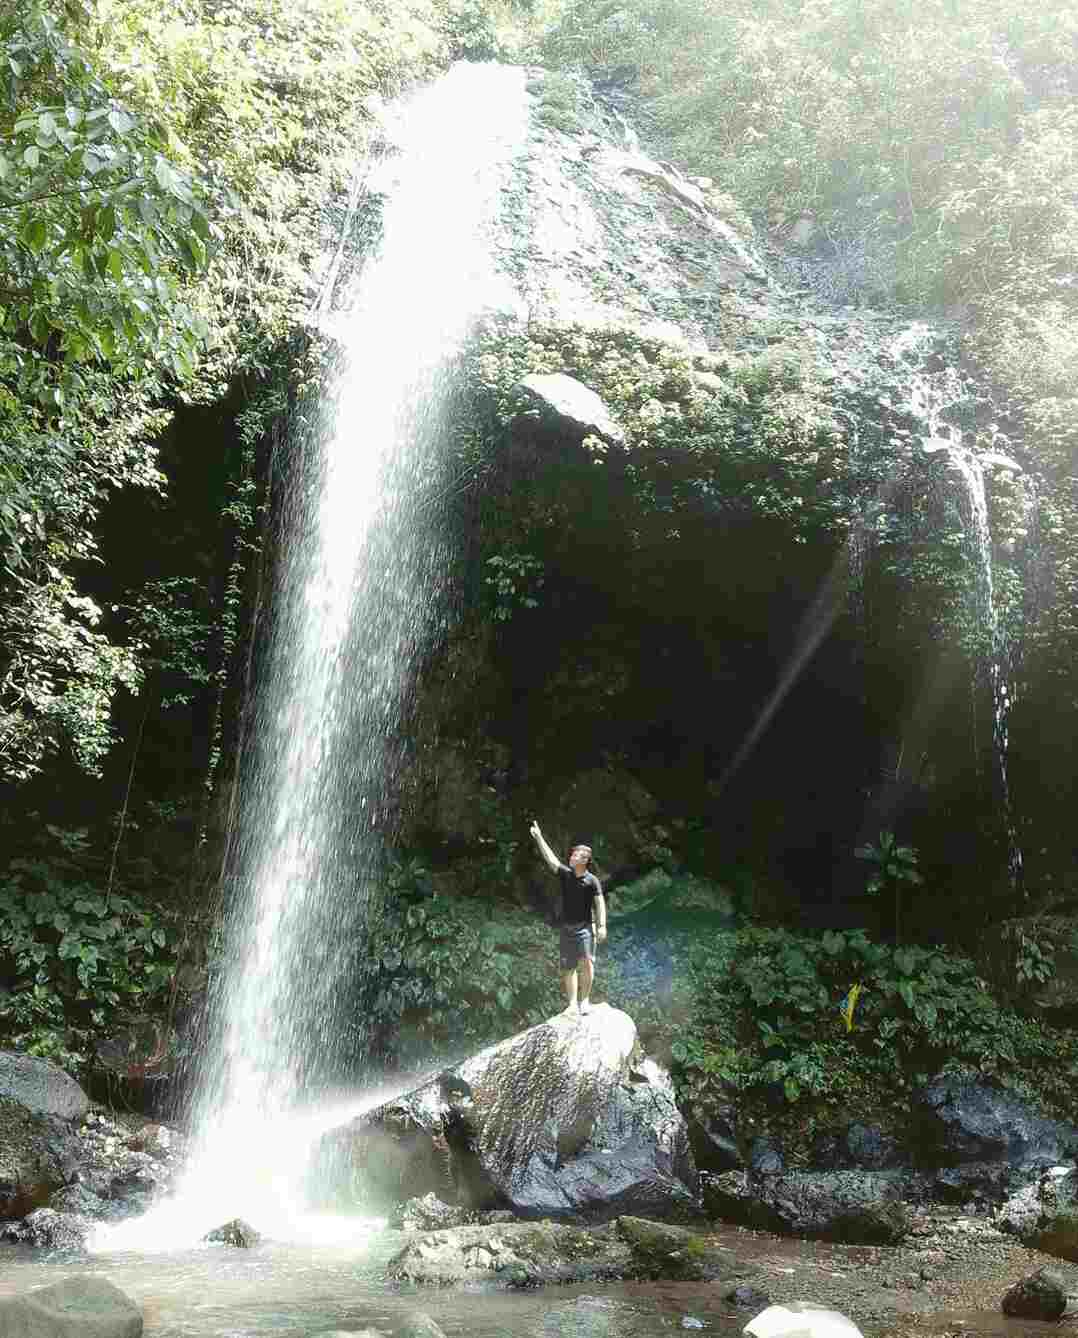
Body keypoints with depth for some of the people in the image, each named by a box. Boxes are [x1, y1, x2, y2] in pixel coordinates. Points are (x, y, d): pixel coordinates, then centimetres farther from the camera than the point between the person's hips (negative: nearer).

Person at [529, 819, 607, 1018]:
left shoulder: (592, 881, -6)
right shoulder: (565, 874, 5)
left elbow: (599, 904, -10)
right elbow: (550, 858, 3)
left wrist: (602, 925, -20)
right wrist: (539, 838, -1)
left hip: (585, 927, -4)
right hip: (567, 927, 5)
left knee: (586, 962, -18)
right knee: (568, 968, 3)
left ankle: (585, 1000, -7)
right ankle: (572, 1005, 6)